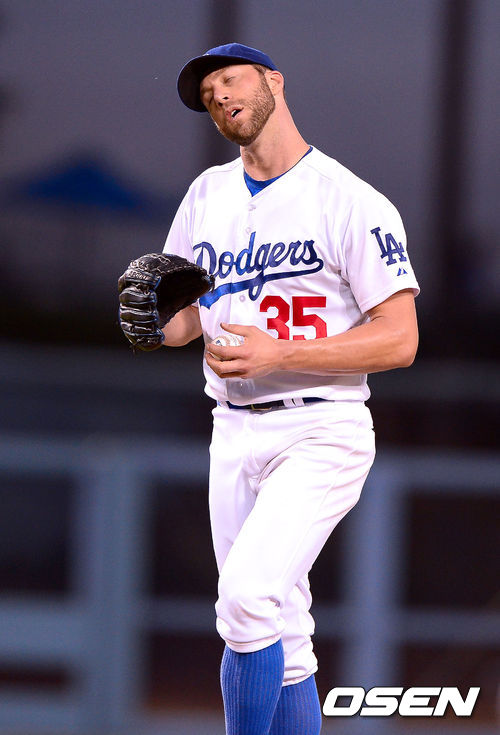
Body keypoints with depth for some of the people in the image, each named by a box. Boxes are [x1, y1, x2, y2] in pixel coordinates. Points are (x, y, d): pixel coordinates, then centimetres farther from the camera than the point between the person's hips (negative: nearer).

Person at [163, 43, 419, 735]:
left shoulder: (351, 202, -9)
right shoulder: (207, 197, 12)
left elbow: (399, 340, -13)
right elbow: (183, 321, 17)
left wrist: (278, 354, -23)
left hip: (321, 435, -7)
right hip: (233, 437, 7)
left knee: (247, 599, -24)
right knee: (281, 643, 7)